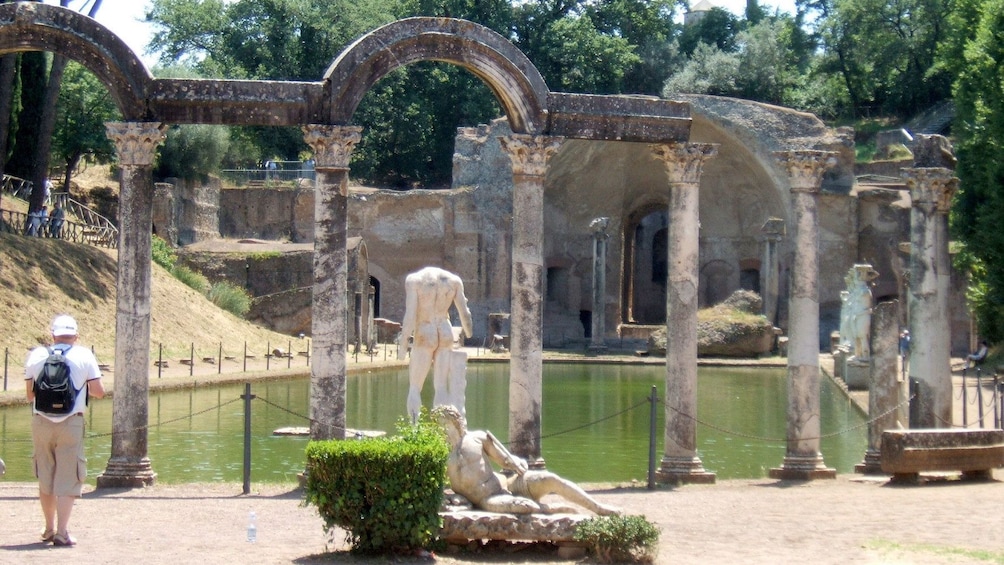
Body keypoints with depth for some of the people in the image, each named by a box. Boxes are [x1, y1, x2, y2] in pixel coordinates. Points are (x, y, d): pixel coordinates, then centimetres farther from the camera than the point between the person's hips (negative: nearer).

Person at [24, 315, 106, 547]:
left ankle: (49, 528, 26)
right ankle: (61, 532, -8)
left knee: (45, 478, 16)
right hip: (71, 423, -2)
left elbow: (30, 395, 9)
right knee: (68, 480, 0)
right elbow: (99, 392, -2)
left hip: (41, 422, 3)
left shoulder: (36, 356, 4)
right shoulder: (84, 356, -1)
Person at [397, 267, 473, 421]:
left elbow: (410, 314, -10)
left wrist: (403, 344, -7)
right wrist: (469, 337, 19)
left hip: (424, 336, -3)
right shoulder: (454, 280, 8)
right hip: (446, 335, 3)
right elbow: (465, 313, 6)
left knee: (415, 388, 6)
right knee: (441, 388, 7)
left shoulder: (414, 279, -2)